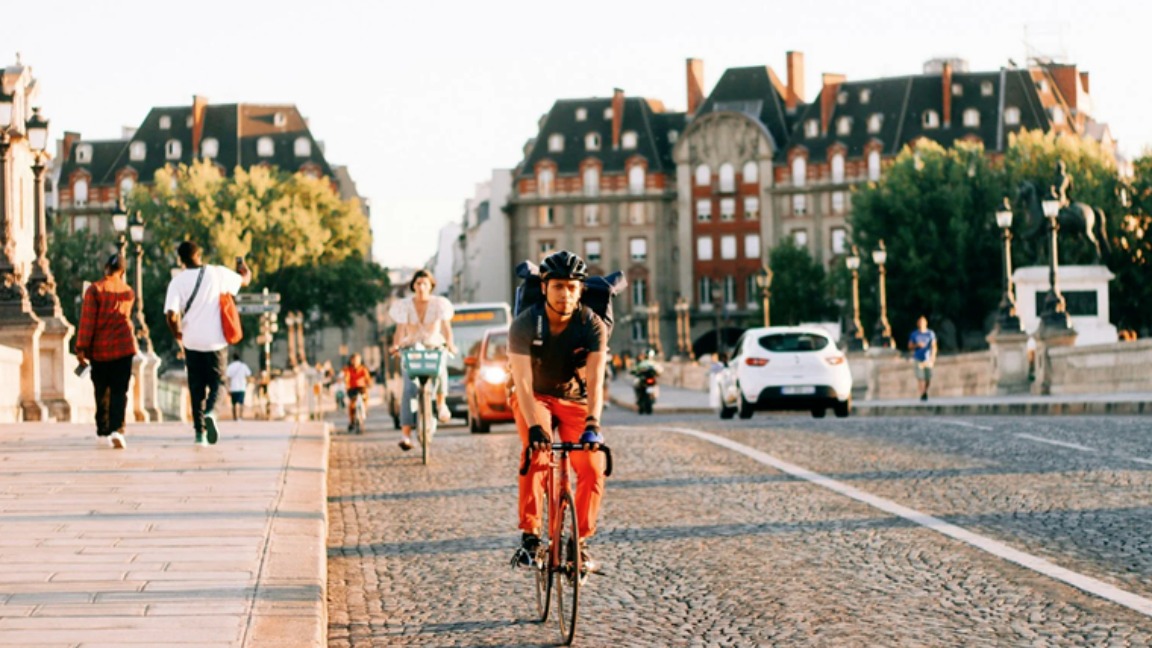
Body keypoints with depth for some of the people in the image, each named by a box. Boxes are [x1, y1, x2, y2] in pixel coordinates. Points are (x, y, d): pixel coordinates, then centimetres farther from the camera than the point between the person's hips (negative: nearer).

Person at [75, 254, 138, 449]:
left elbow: (87, 320, -11)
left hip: (99, 348, -1)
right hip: (123, 346, 1)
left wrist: (82, 347, -10)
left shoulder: (94, 290, -7)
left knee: (101, 391, 13)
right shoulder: (128, 292, 3)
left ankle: (103, 432, 21)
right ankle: (117, 429, -21)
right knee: (120, 391, -2)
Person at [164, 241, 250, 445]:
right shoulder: (218, 274, -3)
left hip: (192, 342, 0)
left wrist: (178, 336, 5)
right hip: (215, 340, 0)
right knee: (216, 380, 12)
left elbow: (172, 315, -14)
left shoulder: (177, 281, -6)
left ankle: (199, 432, 8)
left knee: (196, 388, 11)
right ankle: (210, 411, -18)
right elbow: (244, 280, 15)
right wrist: (244, 269, 39)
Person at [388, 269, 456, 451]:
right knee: (409, 388, -19)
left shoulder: (439, 304, 0)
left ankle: (441, 403, -8)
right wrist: (397, 345, -31)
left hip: (434, 348, 0)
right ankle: (405, 433, -22)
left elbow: (446, 326, -10)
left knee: (440, 370, -34)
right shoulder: (404, 306, -1)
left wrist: (449, 344, -29)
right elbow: (400, 328, -11)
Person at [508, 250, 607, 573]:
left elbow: (595, 380, -30)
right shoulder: (525, 325, -23)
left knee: (593, 467, -17)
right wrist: (533, 426, -44)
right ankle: (529, 535, -25)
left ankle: (580, 542, -4)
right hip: (534, 397, -2)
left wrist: (592, 423, -46)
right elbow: (523, 382, -30)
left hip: (574, 400, 2)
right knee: (536, 453, -29)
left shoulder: (592, 325, -20)